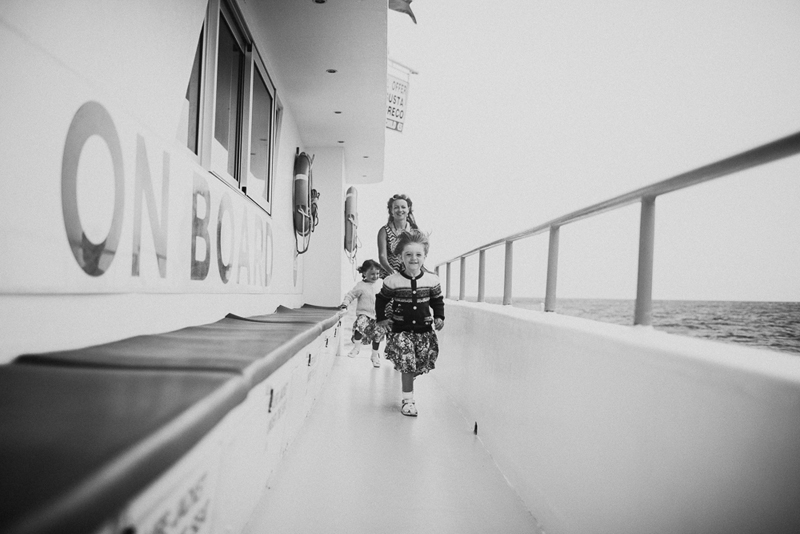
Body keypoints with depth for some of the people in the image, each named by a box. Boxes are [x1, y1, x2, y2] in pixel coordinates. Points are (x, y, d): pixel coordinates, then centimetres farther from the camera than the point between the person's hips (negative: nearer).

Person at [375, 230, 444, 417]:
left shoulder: (432, 280, -3)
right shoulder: (392, 281, -9)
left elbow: (438, 301, 12)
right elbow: (381, 300, 6)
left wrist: (439, 317, 1)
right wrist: (381, 319, 3)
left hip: (424, 329, 3)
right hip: (400, 329, -2)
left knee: (421, 363, 7)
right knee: (407, 364, -9)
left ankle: (408, 385, 36)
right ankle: (408, 399, 5)